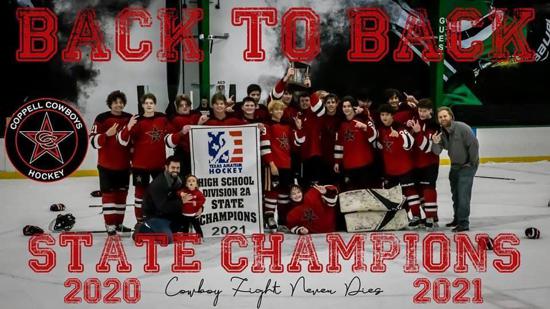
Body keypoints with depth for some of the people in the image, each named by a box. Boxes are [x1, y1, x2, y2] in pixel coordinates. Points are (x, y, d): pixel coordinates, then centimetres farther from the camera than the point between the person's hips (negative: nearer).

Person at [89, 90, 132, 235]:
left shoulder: (130, 119, 5)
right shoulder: (102, 119, -8)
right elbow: (94, 141, -13)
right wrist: (107, 134, -27)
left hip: (124, 164, 5)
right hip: (107, 164, -4)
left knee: (122, 193, 11)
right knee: (108, 193, -3)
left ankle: (119, 223, 24)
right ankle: (110, 225, 2)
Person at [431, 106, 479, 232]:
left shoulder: (462, 128, -24)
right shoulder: (441, 132, -4)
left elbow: (474, 144, -21)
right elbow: (437, 151, -8)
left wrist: (471, 163, -13)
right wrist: (436, 143, -30)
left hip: (467, 165, -8)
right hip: (455, 165, 8)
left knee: (463, 194, -14)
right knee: (455, 193, 19)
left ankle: (464, 223, -10)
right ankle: (457, 218, 36)